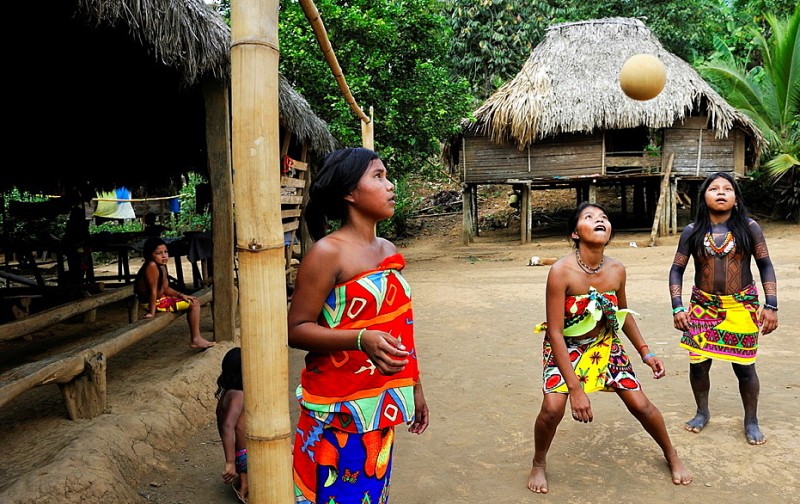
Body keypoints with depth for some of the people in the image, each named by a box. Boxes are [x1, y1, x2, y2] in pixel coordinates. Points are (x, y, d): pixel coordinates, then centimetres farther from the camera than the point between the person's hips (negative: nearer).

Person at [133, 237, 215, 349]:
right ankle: (195, 340, -4)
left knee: (195, 301, 17)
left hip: (161, 298, 10)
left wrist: (181, 295, 3)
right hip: (155, 302, -10)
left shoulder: (162, 266, 7)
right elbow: (153, 290, -25)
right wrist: (152, 312, -24)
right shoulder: (151, 266, -24)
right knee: (193, 304, -11)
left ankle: (196, 338, 19)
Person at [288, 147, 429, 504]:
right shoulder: (327, 253, -14)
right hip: (339, 407, -6)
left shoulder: (389, 250, 8)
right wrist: (361, 340, -30)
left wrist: (414, 386, 17)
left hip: (382, 404, 7)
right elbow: (296, 329, -16)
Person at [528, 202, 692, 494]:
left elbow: (622, 314, 6)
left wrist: (645, 353, 3)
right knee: (553, 407, -21)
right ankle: (539, 464, 9)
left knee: (640, 404, 4)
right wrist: (575, 388, -29)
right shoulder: (561, 271, -29)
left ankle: (672, 456, 36)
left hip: (604, 344, 4)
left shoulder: (616, 270, -15)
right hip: (565, 346, -4)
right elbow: (555, 332, -27)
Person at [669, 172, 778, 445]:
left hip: (741, 307, -1)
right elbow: (676, 270, 1)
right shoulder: (692, 231, -2)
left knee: (744, 366, 4)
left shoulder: (748, 227, -3)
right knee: (698, 363, 4)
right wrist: (677, 308, -7)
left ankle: (751, 420, 27)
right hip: (703, 306, 1)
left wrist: (771, 306, -6)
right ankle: (702, 412, 29)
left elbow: (765, 266, 1)